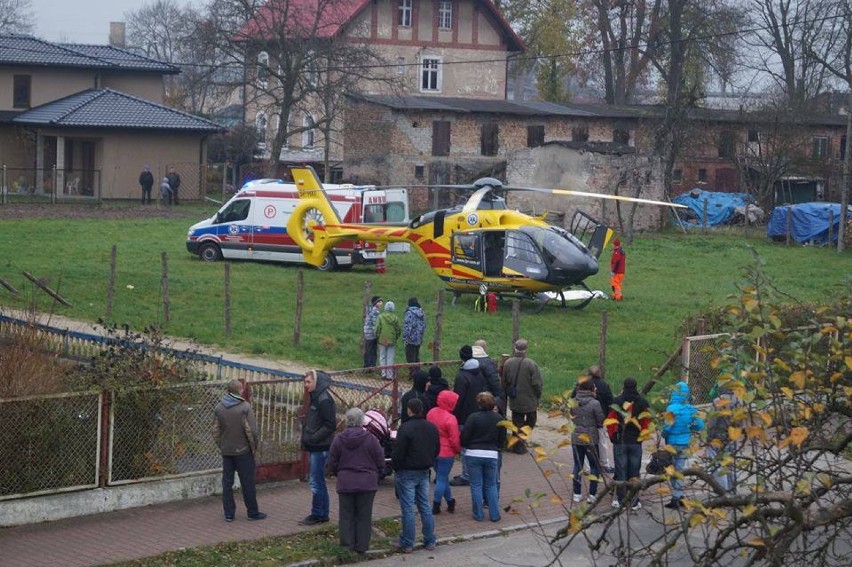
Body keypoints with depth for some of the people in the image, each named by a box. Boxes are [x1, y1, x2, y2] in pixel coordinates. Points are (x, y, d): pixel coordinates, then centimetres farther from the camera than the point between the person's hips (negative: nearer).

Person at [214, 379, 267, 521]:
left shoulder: (219, 408, 1)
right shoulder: (245, 407, -14)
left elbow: (217, 431, 6)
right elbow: (251, 430, -15)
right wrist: (253, 447, -2)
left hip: (226, 451, 4)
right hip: (243, 451, -4)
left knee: (227, 483, 9)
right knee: (247, 483, 5)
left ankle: (229, 514, 11)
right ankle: (253, 512, 13)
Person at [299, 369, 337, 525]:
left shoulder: (324, 400, -17)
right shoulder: (315, 398, 13)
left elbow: (330, 425, -21)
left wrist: (313, 438, -20)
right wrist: (306, 439, 12)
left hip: (321, 448, -10)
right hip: (315, 448, 10)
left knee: (316, 482, -4)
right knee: (316, 481, 15)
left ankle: (318, 514, 4)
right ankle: (322, 514, 22)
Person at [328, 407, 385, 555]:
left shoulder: (339, 440, -3)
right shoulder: (371, 439, -8)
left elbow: (332, 465, 3)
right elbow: (380, 462, -3)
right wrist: (373, 474, 16)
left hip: (345, 483, 1)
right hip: (367, 484, -1)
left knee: (346, 515, 10)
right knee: (364, 516, 8)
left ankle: (347, 546, 9)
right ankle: (361, 547, 11)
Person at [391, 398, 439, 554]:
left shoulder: (405, 428, -19)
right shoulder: (432, 428, 4)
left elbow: (398, 453, -18)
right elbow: (436, 450, 13)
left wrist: (395, 467, -1)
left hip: (407, 473, -6)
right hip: (424, 472, 6)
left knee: (408, 508, -1)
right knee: (425, 506, 14)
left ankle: (407, 544, 4)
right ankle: (430, 541, 16)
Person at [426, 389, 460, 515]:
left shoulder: (431, 413, -1)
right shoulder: (450, 419, -23)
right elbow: (454, 439, -18)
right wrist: (458, 449, 1)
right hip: (446, 452, -7)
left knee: (442, 477, 19)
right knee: (442, 479, 4)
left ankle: (450, 502, 29)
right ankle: (436, 506, 7)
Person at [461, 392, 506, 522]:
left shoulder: (474, 417, -12)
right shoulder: (498, 418, -1)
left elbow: (464, 437, -11)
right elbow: (502, 439, 7)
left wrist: (465, 446, 10)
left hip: (473, 454, -3)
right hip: (492, 455, 3)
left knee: (476, 485, 7)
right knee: (491, 485, 15)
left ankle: (479, 515, 10)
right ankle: (494, 514, 13)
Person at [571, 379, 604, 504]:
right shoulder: (595, 403, -17)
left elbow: (571, 417, 1)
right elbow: (601, 420, -11)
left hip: (576, 438, 4)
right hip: (590, 439, -4)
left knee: (577, 465, 14)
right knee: (594, 466, 10)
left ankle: (577, 494, 17)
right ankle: (592, 495, 8)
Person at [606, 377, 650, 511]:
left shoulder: (616, 402, -6)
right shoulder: (642, 402, -1)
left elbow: (611, 421, -7)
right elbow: (646, 422, -2)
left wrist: (613, 436, 3)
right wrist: (642, 437, 9)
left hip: (620, 441, -1)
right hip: (636, 441, 1)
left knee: (621, 471, 5)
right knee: (634, 472, 6)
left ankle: (620, 500, 7)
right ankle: (634, 502, 7)